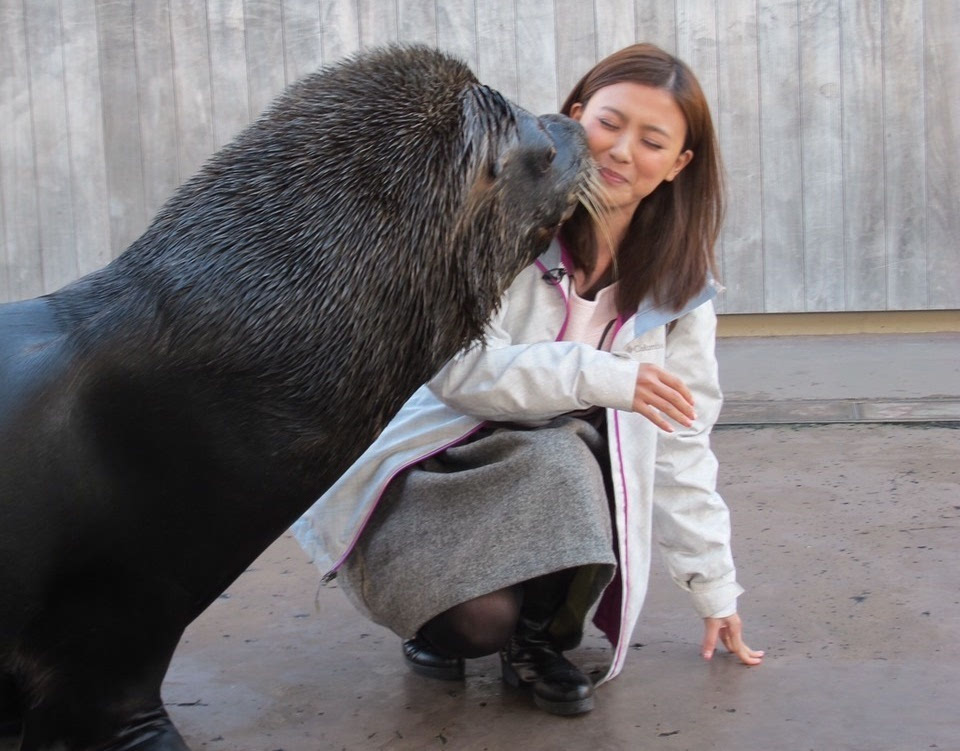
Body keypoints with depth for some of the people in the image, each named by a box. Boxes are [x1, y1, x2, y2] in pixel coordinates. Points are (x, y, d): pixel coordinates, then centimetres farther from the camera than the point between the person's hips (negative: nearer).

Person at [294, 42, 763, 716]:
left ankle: (541, 637, -3)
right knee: (480, 614, -32)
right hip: (440, 471, -4)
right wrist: (599, 376, -29)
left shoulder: (676, 285, 2)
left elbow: (679, 443, 5)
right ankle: (443, 625, 7)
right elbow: (457, 365, -20)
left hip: (561, 483, 4)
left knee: (555, 456, -32)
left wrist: (714, 584, 5)